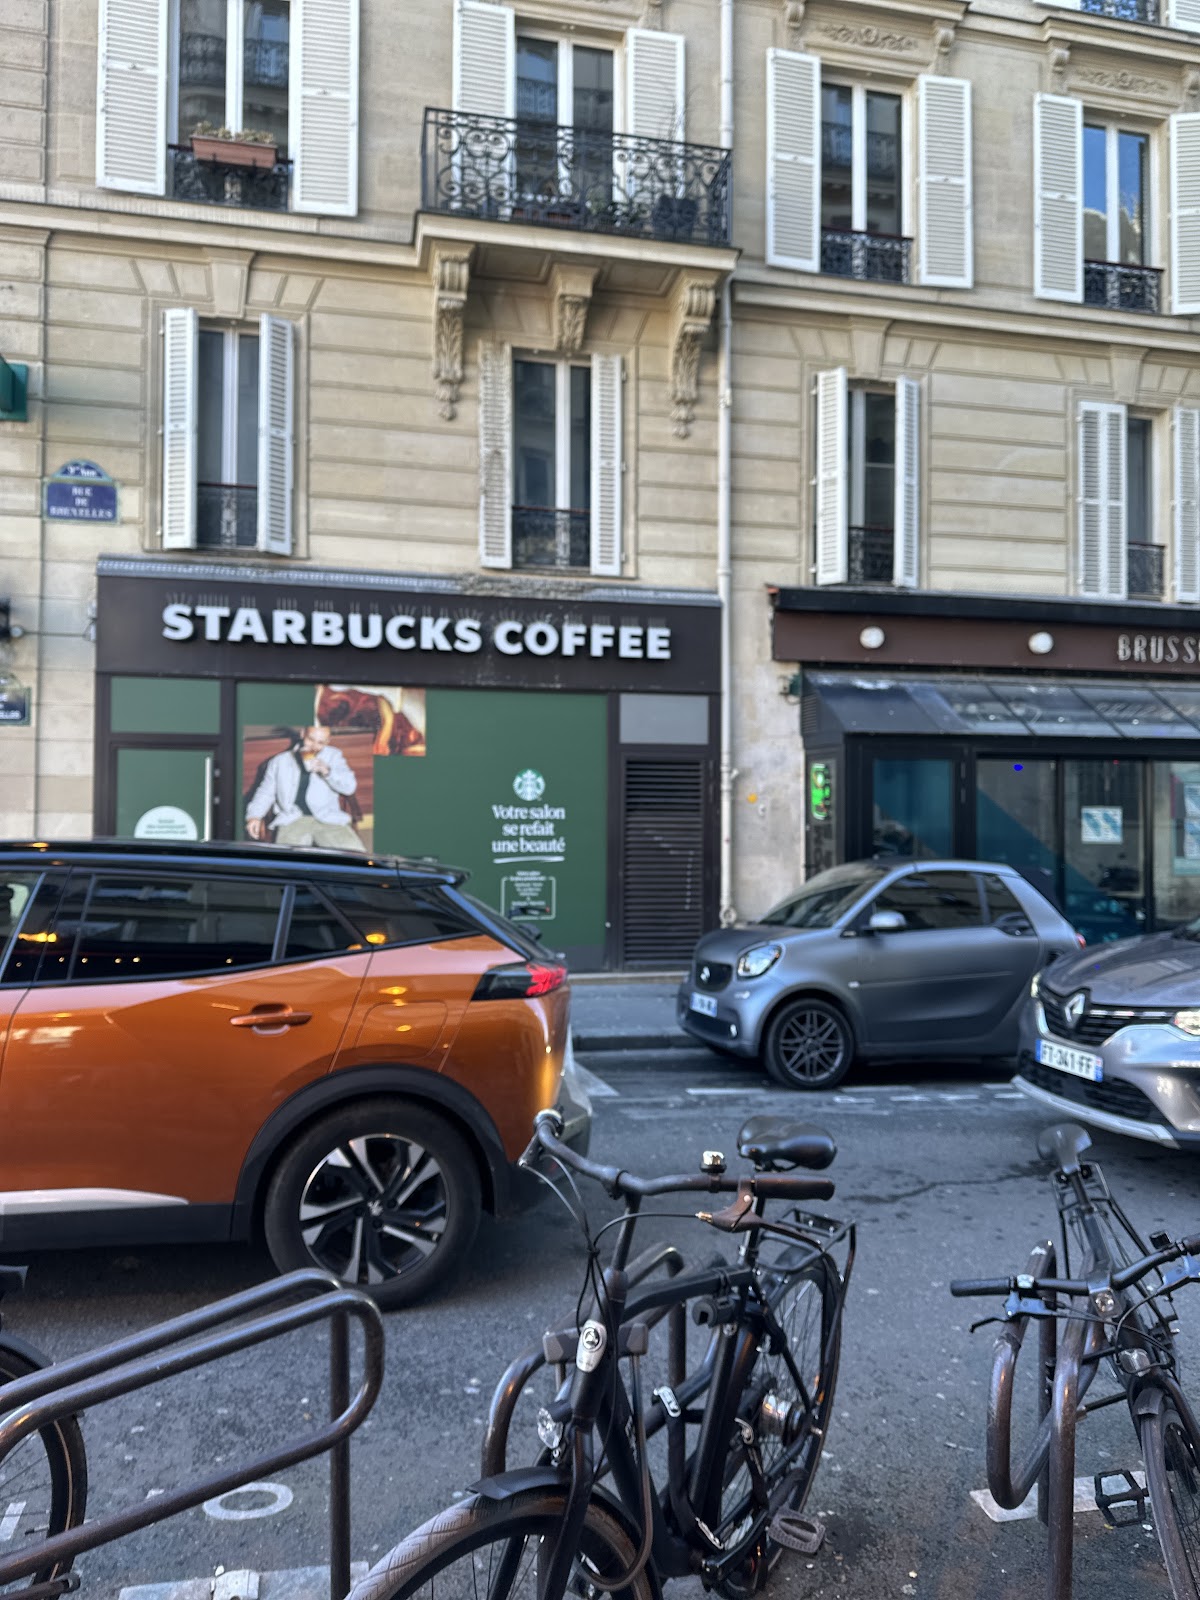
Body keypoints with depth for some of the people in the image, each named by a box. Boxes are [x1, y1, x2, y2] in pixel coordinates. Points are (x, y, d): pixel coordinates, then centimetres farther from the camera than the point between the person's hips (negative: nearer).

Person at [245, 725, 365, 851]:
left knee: (356, 851, -27)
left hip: (328, 818, 0)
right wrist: (254, 816, 3)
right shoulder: (280, 761, 17)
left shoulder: (333, 756, 15)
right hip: (292, 820, 0)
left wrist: (327, 772, -15)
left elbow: (349, 786, 4)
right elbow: (265, 792, 22)